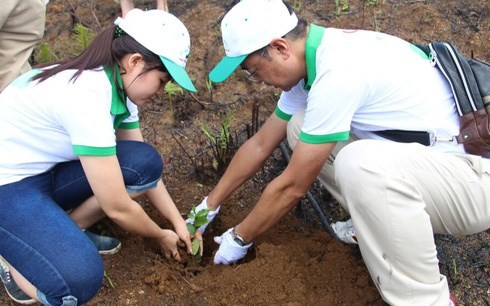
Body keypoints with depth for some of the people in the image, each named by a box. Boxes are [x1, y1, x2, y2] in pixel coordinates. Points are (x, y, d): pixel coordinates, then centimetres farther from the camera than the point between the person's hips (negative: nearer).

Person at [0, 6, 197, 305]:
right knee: (81, 279, -28)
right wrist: (161, 236, -6)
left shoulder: (117, 85, -3)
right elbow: (117, 207, -24)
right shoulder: (87, 97, -31)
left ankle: (64, 232, 4)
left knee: (145, 163, -10)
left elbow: (145, 169, 7)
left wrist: (178, 222, 3)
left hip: (44, 169, 9)